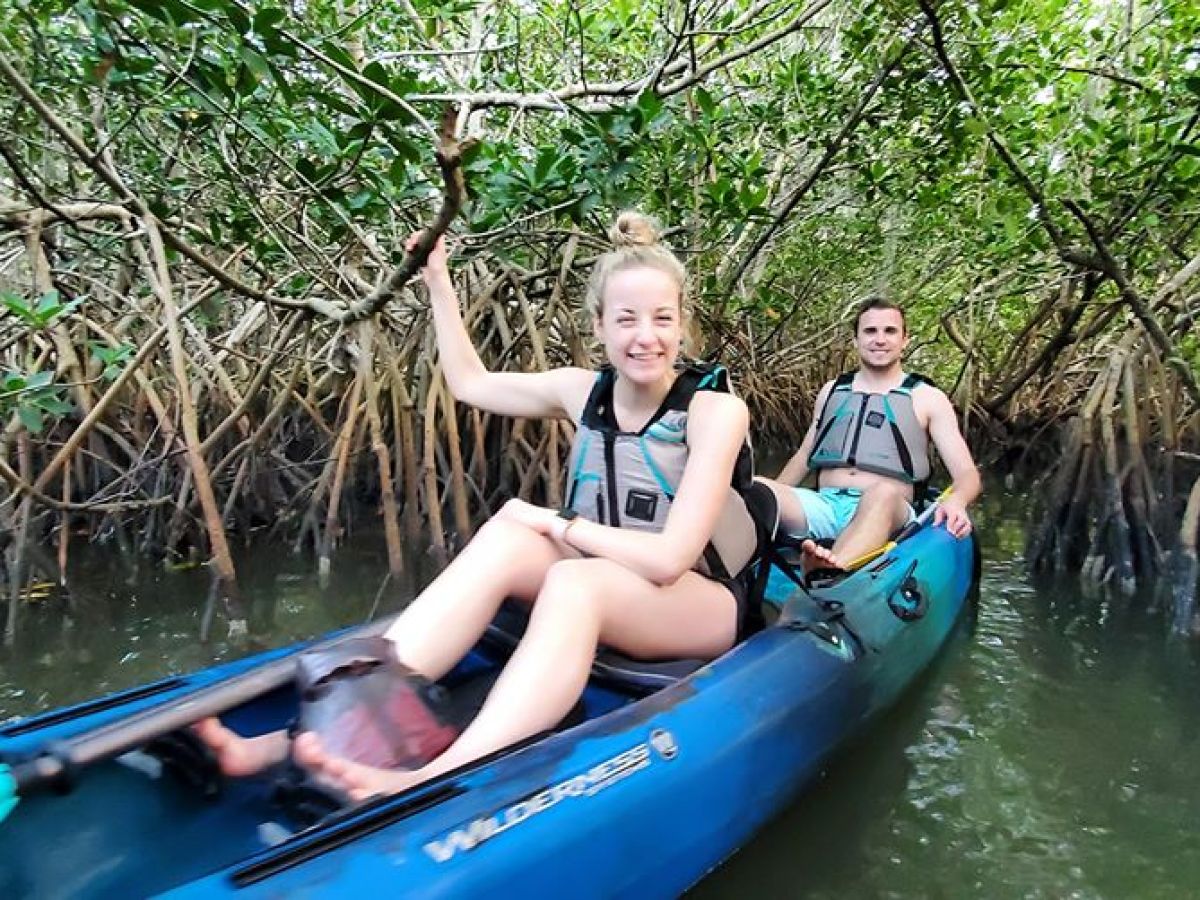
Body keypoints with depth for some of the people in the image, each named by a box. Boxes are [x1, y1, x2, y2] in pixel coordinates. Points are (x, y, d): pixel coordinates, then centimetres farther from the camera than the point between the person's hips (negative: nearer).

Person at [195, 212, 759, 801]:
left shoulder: (715, 411, -16)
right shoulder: (583, 392, 0)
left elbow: (669, 558, -23)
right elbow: (470, 383, 15)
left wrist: (556, 522, -17)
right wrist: (437, 281, 15)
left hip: (703, 609, -4)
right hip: (601, 593, 5)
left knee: (575, 579, -37)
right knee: (504, 539, -26)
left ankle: (437, 780, -55)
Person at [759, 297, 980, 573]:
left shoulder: (927, 399, 13)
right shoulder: (832, 391, 22)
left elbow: (966, 473, 6)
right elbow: (803, 458, 28)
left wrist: (956, 501, -18)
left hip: (886, 512, -3)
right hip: (823, 505, 3)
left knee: (884, 492, -40)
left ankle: (832, 570, -67)